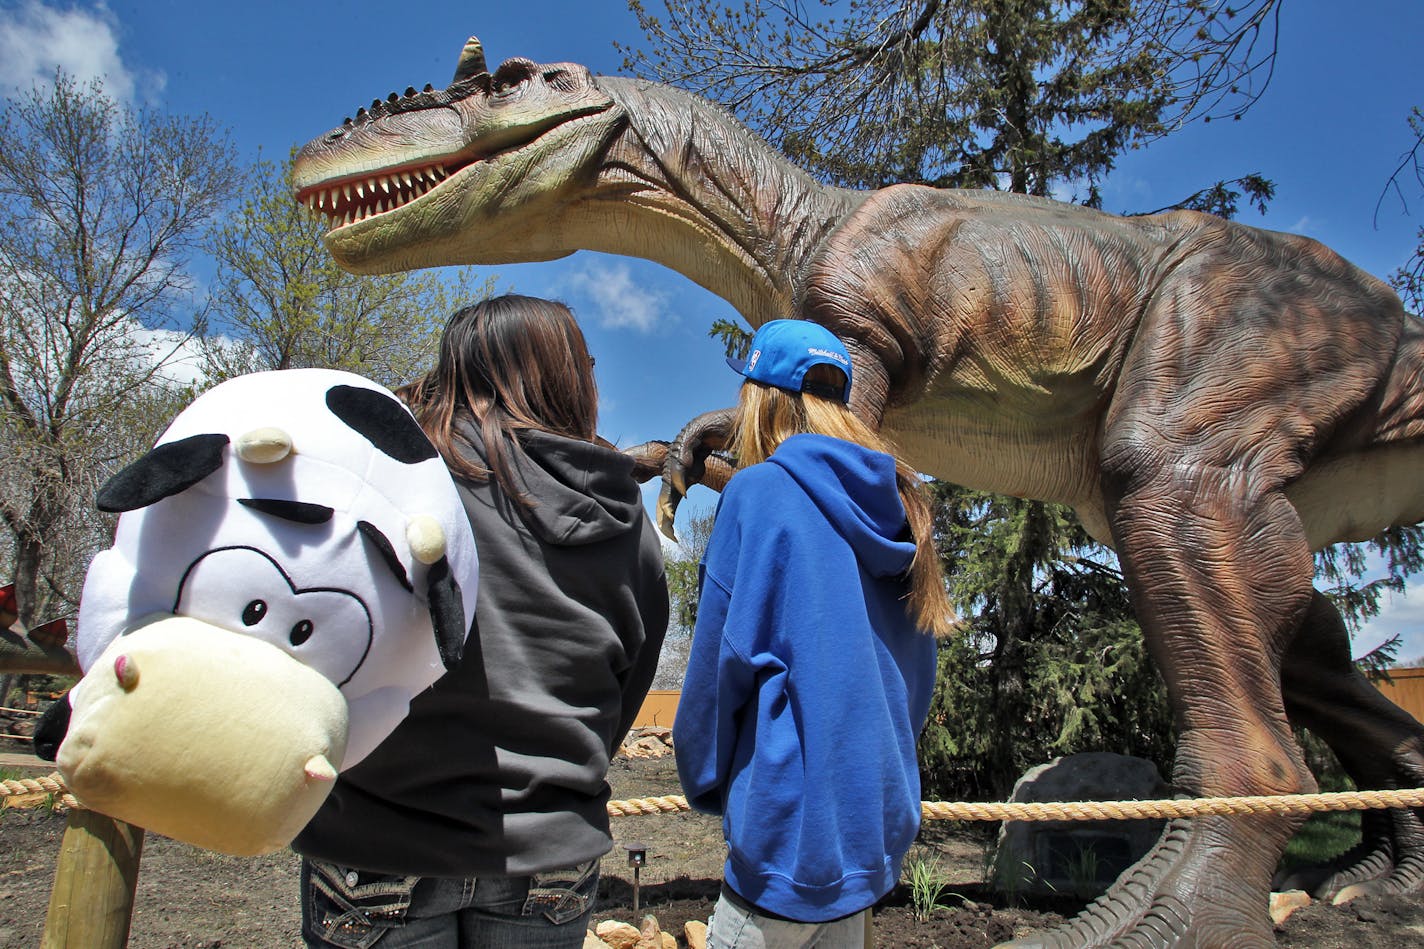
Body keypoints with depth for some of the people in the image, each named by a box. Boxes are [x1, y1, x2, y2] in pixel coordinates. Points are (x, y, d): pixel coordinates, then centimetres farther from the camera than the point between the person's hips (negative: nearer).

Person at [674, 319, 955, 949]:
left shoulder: (759, 491, -12)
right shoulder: (898, 502, 7)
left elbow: (723, 657, -11)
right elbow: (917, 674, 13)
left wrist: (704, 781, 4)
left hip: (796, 821, -7)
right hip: (881, 820, 8)